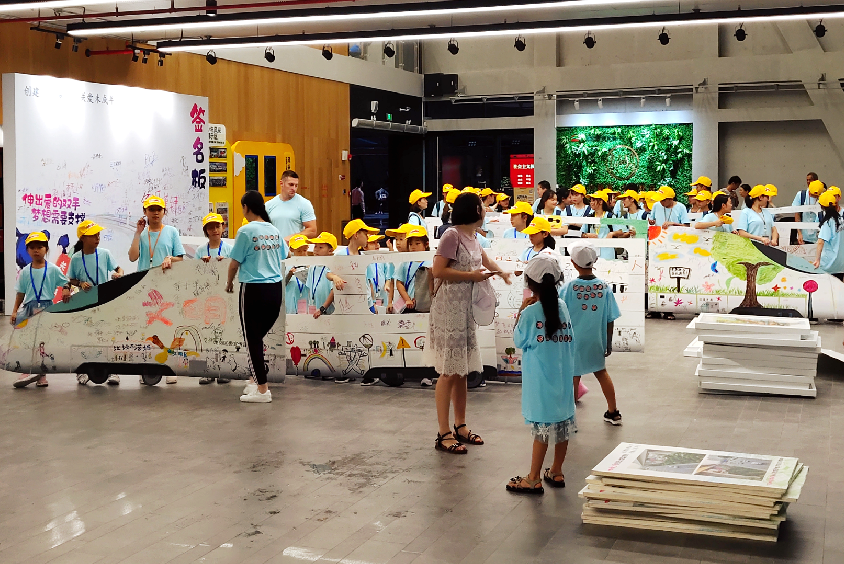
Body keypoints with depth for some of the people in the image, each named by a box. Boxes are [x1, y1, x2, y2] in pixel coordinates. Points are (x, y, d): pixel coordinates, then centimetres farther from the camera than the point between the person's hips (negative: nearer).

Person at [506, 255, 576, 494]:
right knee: (562, 423, 12)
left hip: (540, 380, -6)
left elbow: (519, 340, -3)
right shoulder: (562, 306, 2)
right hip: (563, 376, 6)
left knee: (542, 428, -3)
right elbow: (570, 340, 10)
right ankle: (556, 472, 24)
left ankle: (534, 479, 5)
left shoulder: (531, 312, -14)